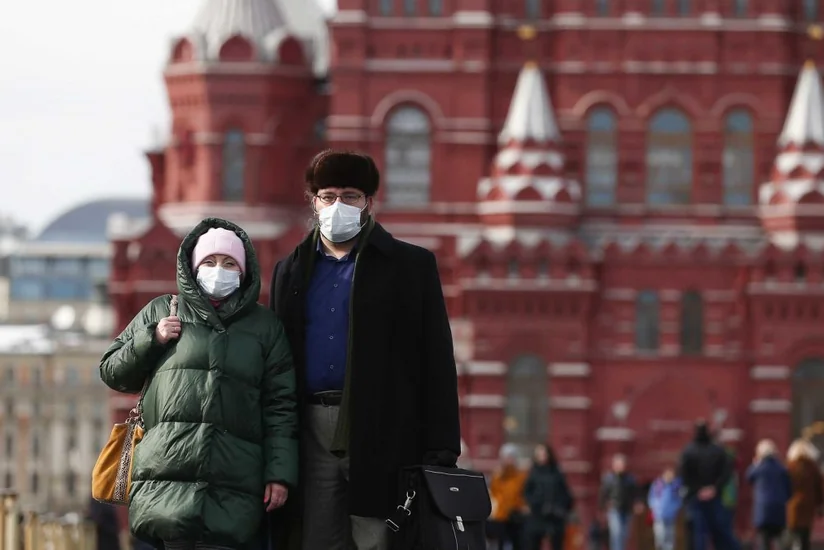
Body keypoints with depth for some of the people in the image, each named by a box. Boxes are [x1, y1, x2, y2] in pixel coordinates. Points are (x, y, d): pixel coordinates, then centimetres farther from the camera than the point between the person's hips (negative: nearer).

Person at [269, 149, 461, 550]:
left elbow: (437, 362, 1)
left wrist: (440, 454, -7)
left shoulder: (411, 266, 7)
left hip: (381, 436, -4)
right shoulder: (291, 272, 18)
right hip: (312, 435, 4)